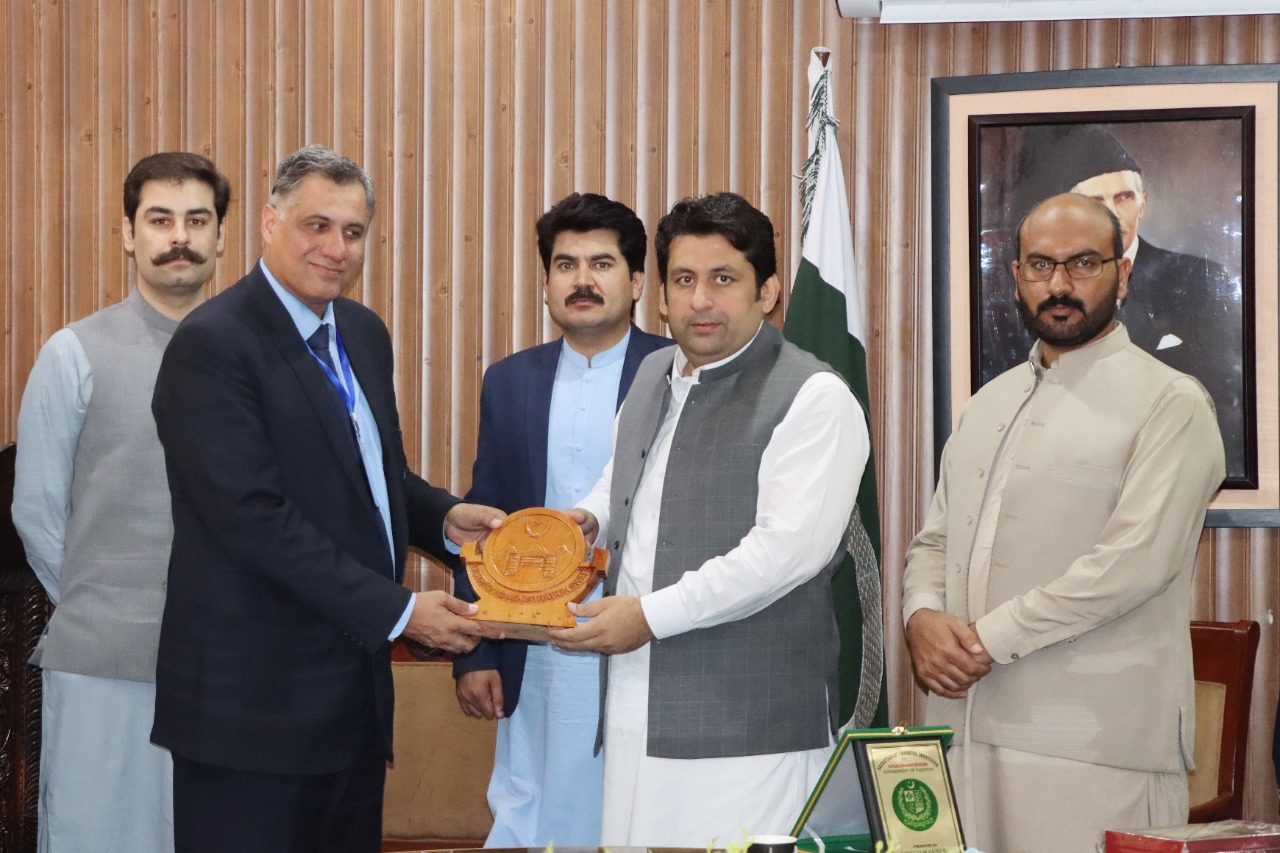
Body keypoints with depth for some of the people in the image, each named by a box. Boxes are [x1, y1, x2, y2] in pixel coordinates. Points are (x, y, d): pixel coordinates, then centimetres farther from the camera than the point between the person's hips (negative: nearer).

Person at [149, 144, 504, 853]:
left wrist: (444, 518, 0)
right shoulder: (212, 344, -14)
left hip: (356, 683, 8)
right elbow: (255, 519, -20)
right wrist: (397, 610, -19)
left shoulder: (363, 334, 12)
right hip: (252, 698, -8)